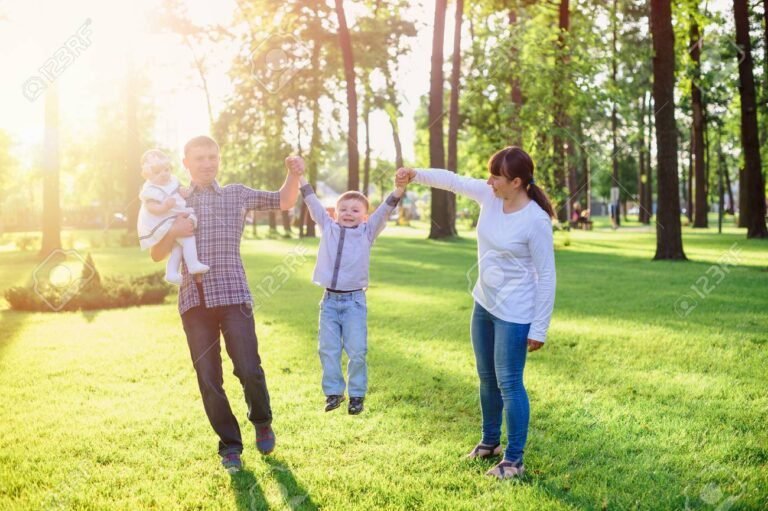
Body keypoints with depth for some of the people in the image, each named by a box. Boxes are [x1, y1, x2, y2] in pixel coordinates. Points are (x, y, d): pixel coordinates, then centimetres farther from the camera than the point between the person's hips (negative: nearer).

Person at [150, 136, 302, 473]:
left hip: (232, 295, -1)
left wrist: (294, 174, -5)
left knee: (249, 370, -9)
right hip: (194, 300, 2)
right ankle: (230, 445, 17)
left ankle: (262, 422, 21)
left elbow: (284, 202, 14)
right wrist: (173, 232, -8)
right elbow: (157, 255, 13)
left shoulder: (236, 194, 12)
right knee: (209, 379, 2)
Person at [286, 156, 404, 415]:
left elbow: (385, 210, -10)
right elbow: (313, 203, 2)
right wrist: (300, 176, -6)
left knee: (356, 351, -1)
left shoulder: (367, 232, 1)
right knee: (328, 349, 7)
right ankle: (333, 392, 20)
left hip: (354, 300, -2)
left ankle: (357, 394, 13)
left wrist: (400, 187, -24)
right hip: (330, 300, 2)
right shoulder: (328, 228, 7)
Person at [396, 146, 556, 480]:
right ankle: (490, 441, 39)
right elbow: (452, 180, 8)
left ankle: (514, 460, 11)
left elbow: (546, 276, -18)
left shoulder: (536, 221, -23)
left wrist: (538, 329, -17)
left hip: (514, 314, -8)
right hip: (484, 304, 8)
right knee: (487, 378, 20)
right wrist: (416, 174, -9)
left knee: (508, 383, -2)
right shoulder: (490, 196, -4)